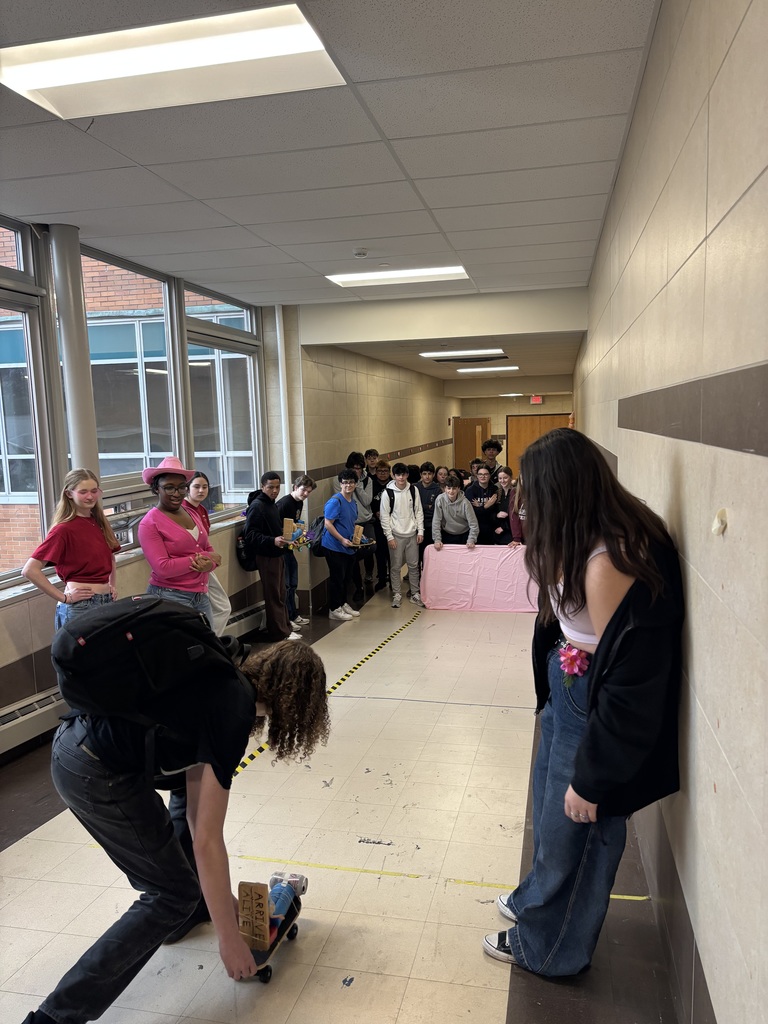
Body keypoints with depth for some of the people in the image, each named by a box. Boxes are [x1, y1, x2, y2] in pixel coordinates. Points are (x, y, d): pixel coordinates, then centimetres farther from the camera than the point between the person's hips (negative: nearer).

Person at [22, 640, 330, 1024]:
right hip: (98, 776, -9)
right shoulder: (233, 713, -17)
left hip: (71, 742, 9)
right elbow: (207, 841, -15)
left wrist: (219, 892, 21)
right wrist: (229, 939, -4)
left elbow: (195, 776, 15)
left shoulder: (226, 685, 9)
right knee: (173, 895, 5)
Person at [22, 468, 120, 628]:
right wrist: (64, 598, -15)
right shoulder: (64, 529, -12)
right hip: (80, 606, -6)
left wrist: (113, 584, 12)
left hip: (107, 602, 6)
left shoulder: (100, 523, 8)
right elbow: (30, 570, -18)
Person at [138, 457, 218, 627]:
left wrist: (209, 564, -13)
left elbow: (209, 551, 10)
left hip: (201, 595, 6)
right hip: (169, 597, -6)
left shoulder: (191, 514, 10)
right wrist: (201, 558, -13)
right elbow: (163, 568, -19)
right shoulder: (149, 524, -10)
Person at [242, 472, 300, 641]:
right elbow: (250, 535, -22)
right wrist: (272, 541, -32)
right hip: (265, 556, -9)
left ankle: (286, 628, 22)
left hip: (276, 554, 9)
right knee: (273, 596, -2)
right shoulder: (256, 506, -15)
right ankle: (280, 632, 5)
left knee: (280, 594, 14)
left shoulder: (272, 504, 14)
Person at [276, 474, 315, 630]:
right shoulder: (284, 503, -20)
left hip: (288, 548, 9)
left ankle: (294, 615, 26)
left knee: (292, 584, 16)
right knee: (285, 585, -4)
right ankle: (286, 619, 5)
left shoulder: (299, 503, 9)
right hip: (279, 548, -9)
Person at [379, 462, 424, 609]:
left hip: (412, 534, 3)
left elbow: (418, 511, 6)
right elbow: (384, 516, -6)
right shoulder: (388, 493, -8)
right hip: (396, 535, -2)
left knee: (414, 565, 8)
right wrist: (389, 537, -9)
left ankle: (415, 594, 20)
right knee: (395, 567, 4)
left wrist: (420, 531, 1)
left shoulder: (413, 490, 1)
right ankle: (397, 595, 15)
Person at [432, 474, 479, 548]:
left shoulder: (464, 502, -18)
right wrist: (437, 539, -18)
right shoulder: (440, 499, -16)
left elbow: (473, 523, -16)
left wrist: (471, 540, -24)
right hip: (447, 535, 1)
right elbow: (436, 521, -14)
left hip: (463, 536, -1)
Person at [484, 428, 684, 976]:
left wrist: (590, 777, -18)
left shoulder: (605, 562, -31)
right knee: (550, 807, 29)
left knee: (570, 829, 15)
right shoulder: (609, 536, -1)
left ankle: (547, 946, 42)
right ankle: (538, 900, 56)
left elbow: (625, 678, -26)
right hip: (570, 689, 9)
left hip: (596, 709, -9)